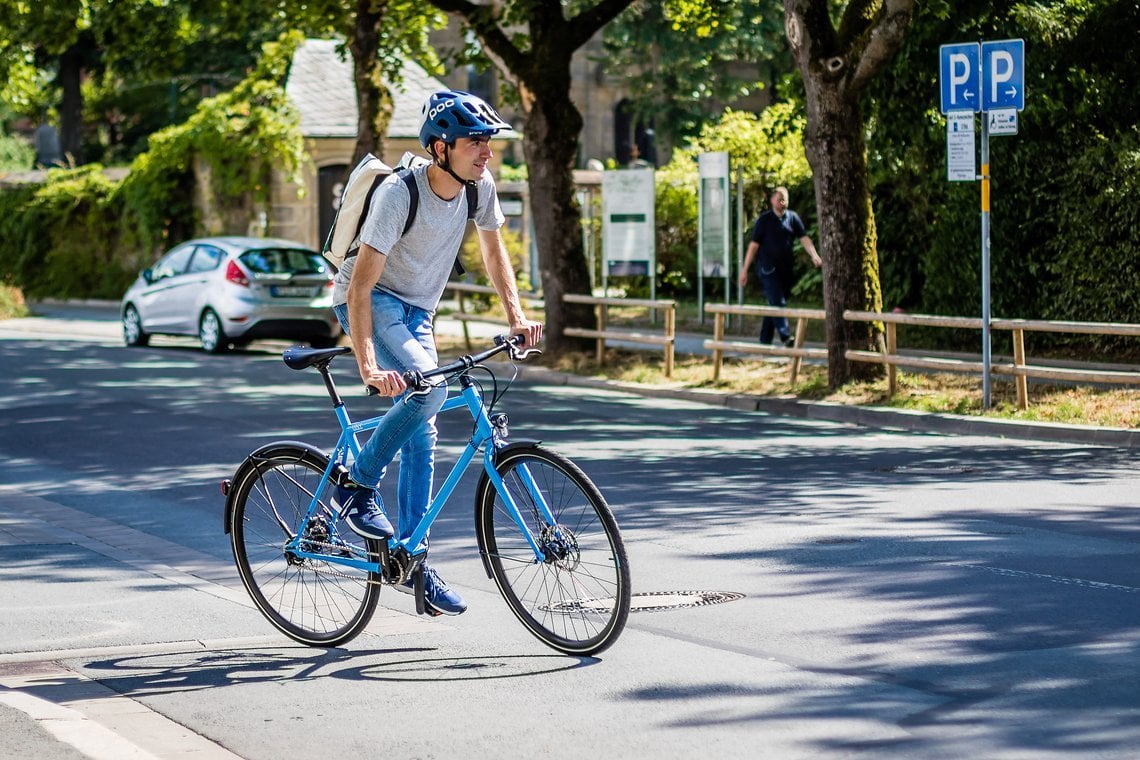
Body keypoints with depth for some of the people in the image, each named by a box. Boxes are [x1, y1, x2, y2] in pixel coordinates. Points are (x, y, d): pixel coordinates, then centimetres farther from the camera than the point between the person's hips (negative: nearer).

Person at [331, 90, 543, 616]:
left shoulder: (479, 186, -11)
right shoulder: (399, 195, -29)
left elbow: (492, 246, 8)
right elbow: (360, 287, -31)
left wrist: (515, 315, -5)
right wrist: (368, 366, -40)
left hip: (416, 311, 7)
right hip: (371, 302, -6)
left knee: (422, 437, 3)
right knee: (428, 388, -30)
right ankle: (357, 487, -12)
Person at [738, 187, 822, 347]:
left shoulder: (793, 217, 8)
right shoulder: (764, 220, -2)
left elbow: (804, 238, 0)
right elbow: (754, 245, 0)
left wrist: (814, 255, -18)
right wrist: (745, 269, -2)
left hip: (785, 269, 5)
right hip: (768, 269, -5)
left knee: (774, 305, 9)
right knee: (777, 302, -17)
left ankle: (765, 341, 16)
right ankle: (785, 337, -30)